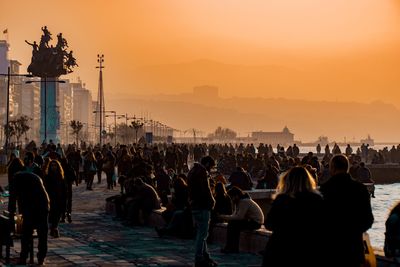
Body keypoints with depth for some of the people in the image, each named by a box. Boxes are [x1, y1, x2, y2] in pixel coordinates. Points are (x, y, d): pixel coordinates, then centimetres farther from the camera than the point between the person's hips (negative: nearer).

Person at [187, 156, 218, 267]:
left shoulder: (192, 170, 18)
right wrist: (212, 200, -7)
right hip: (202, 206, -10)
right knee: (202, 233, -5)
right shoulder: (202, 171, -14)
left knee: (201, 233, 16)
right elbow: (205, 189, -22)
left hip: (194, 205, 10)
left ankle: (205, 256, 23)